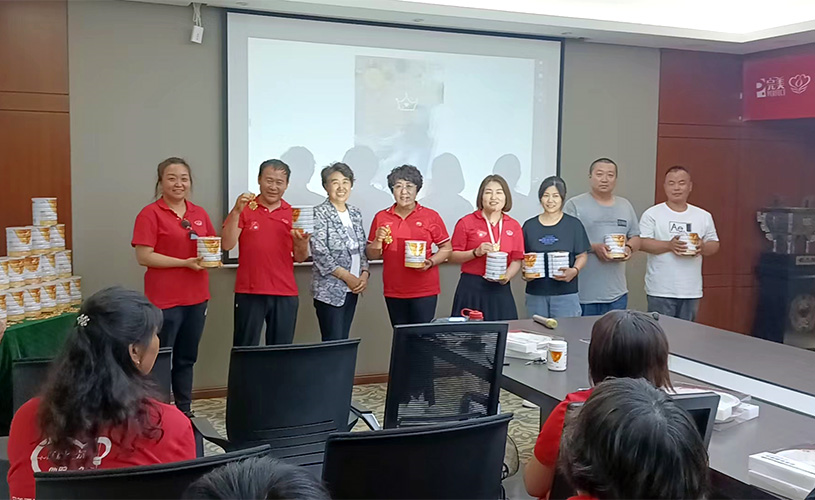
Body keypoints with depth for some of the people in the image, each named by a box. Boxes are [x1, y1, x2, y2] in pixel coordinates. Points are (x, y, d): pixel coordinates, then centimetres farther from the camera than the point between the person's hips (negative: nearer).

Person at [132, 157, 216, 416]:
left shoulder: (200, 213, 10)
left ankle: (184, 410, 25)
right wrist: (185, 262, -18)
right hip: (164, 300, -5)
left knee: (187, 358, 14)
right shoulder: (150, 214, -7)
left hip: (196, 297, 6)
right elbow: (143, 257, -13)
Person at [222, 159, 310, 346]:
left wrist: (302, 244, -12)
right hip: (249, 292, -2)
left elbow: (299, 258, 10)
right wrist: (236, 211, -16)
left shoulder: (293, 214, 8)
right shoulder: (245, 209, 4)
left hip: (285, 294, 2)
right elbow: (227, 245, -6)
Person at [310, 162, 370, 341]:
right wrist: (347, 276, -14)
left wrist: (364, 274, -2)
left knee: (344, 340, 10)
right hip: (329, 288, -6)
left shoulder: (355, 213, 12)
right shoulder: (319, 213, -8)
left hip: (352, 287, 6)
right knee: (333, 343, -7)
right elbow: (319, 253, -14)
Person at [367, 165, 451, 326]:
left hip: (424, 290, -2)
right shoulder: (381, 217, 6)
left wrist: (430, 262, -13)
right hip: (393, 291, 2)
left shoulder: (431, 216, 0)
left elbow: (446, 248, 4)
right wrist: (378, 240, -9)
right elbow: (372, 256, 11)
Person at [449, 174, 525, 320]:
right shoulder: (466, 223, -1)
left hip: (500, 289, 3)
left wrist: (507, 276, -10)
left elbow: (516, 260, 9)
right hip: (471, 288, -2)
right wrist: (476, 252, -15)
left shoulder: (514, 226, 9)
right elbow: (453, 257, 0)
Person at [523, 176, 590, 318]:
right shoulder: (530, 226, 9)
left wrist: (574, 271, -15)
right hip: (535, 294, 2)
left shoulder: (573, 224, 4)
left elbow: (582, 256, 4)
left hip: (566, 293, -2)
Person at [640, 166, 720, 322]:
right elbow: (641, 242, -8)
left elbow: (714, 245, 13)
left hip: (691, 291, 4)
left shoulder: (704, 216, 11)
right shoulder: (652, 214, -1)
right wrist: (669, 245, -21)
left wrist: (703, 247, -10)